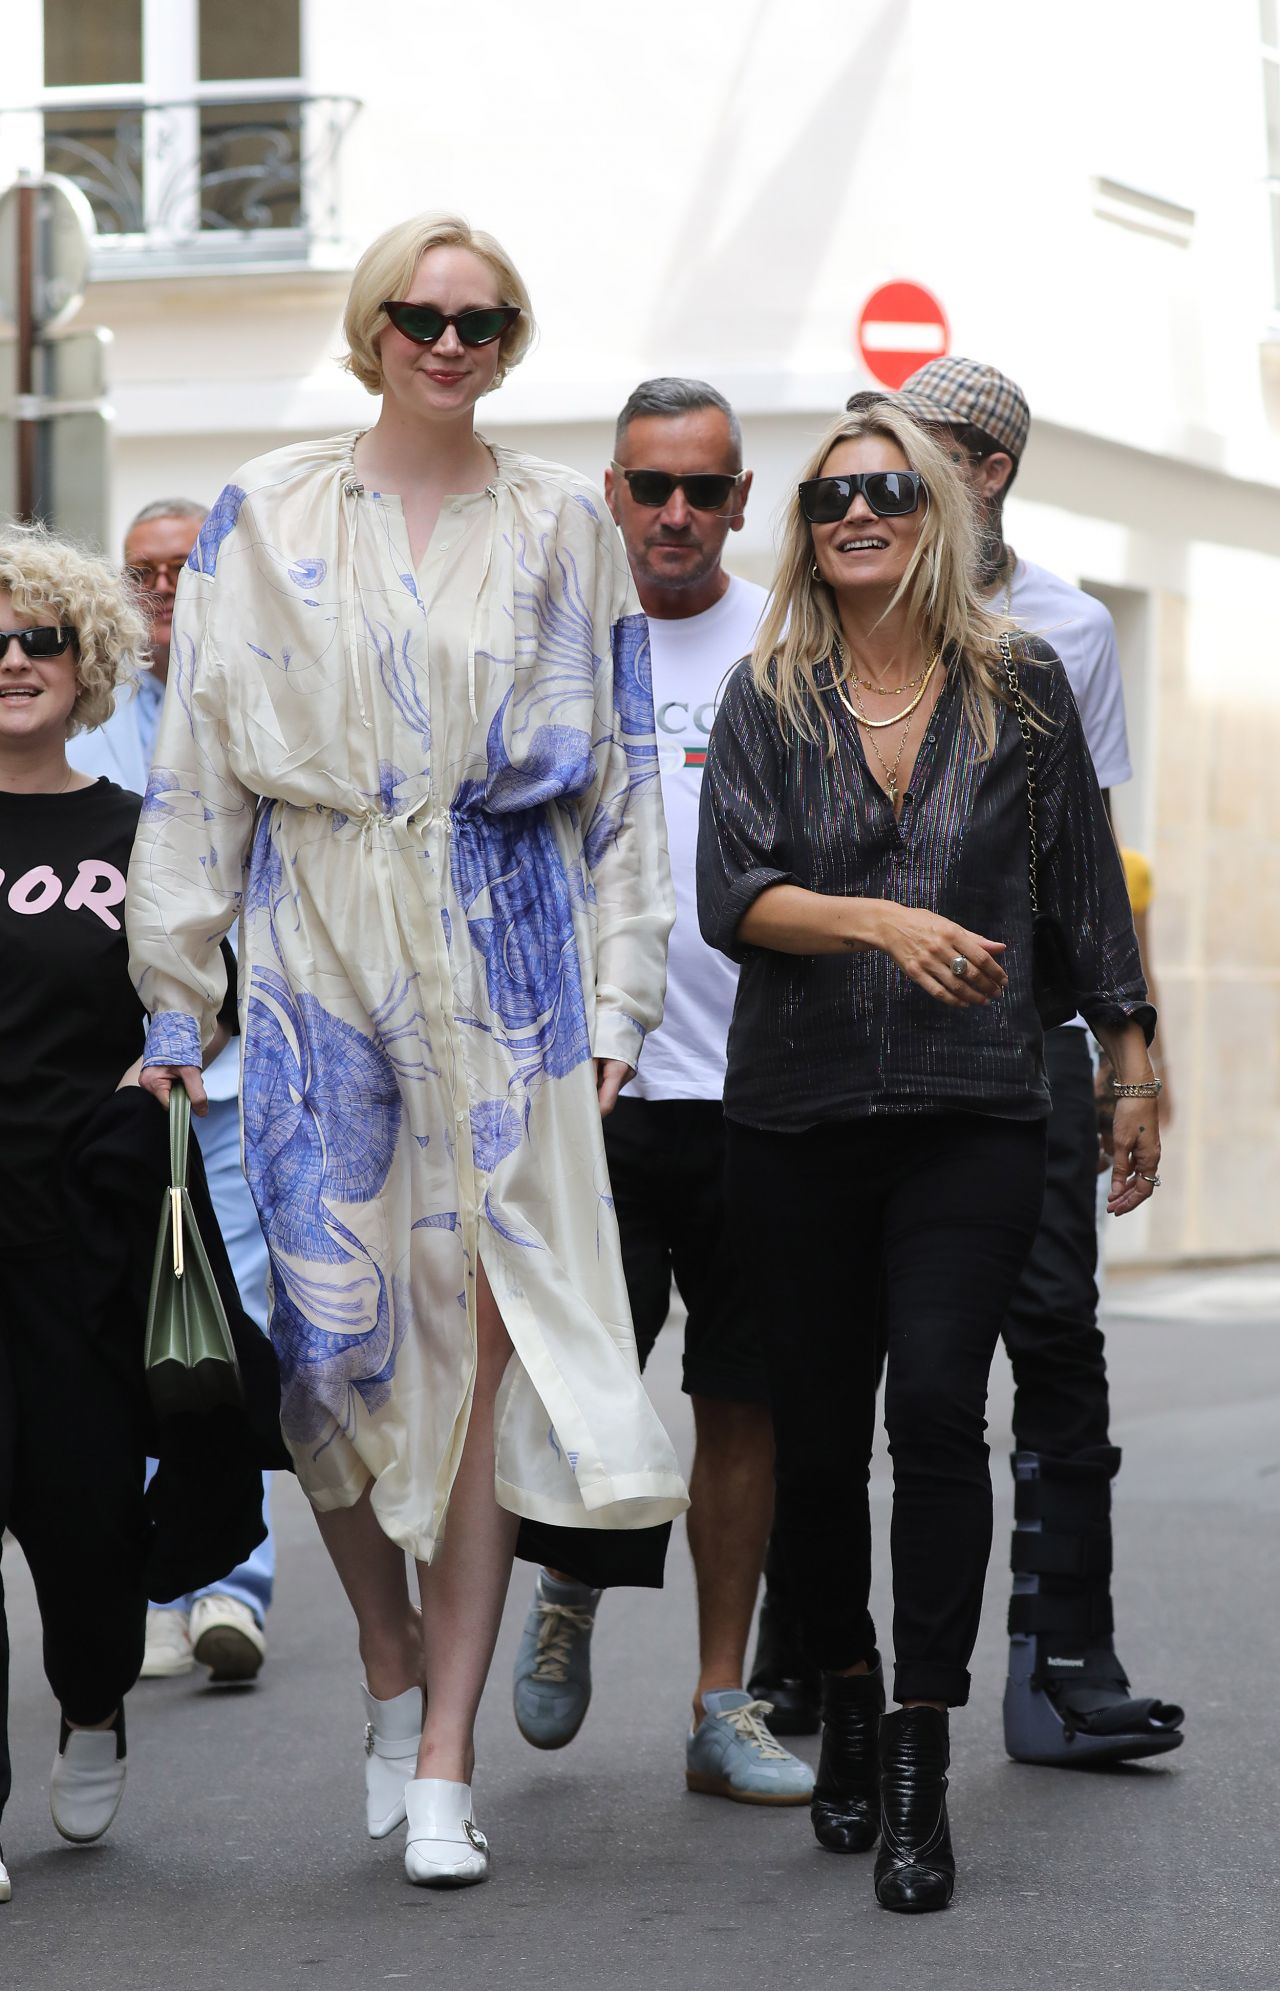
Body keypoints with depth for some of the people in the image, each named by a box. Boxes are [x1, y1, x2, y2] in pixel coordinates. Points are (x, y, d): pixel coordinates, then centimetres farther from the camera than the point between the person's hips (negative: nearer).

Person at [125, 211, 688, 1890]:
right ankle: (392, 1667, 21)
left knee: (489, 1329, -7)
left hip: (507, 962, 0)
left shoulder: (564, 527, 10)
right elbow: (199, 762, 6)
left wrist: (623, 992, 3)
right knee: (336, 1326, -3)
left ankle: (445, 1759, -3)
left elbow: (622, 774, 10)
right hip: (319, 951, 0)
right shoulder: (269, 515, 7)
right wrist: (174, 996, 2)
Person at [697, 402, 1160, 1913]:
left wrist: (1133, 1065, 13)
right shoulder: (766, 698, 5)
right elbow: (732, 898, -6)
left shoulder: (1020, 686, 5)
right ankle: (847, 1708, 30)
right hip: (798, 1114, 2)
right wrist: (883, 920, -21)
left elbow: (1086, 890, 12)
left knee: (937, 1408, -15)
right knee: (819, 1429, 8)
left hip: (975, 1110, -1)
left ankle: (920, 1773, -12)